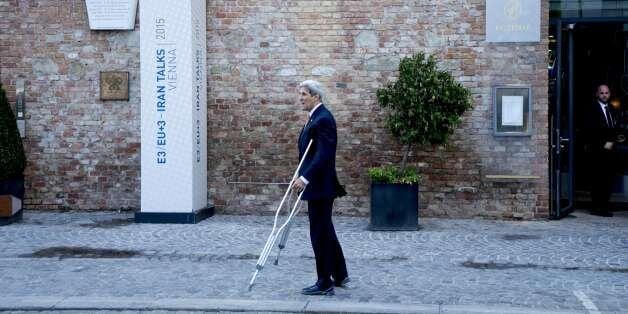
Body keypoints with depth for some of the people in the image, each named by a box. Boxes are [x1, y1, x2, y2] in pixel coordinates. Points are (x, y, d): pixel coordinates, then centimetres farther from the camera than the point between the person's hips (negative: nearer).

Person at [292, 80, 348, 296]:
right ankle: (339, 275, 27)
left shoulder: (323, 119, -17)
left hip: (320, 186, -10)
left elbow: (323, 155, -25)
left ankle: (324, 284, 4)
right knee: (325, 231, 17)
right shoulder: (315, 118, 15)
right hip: (317, 185, 10)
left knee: (319, 233, -3)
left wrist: (305, 178, -27)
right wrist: (302, 177, 15)